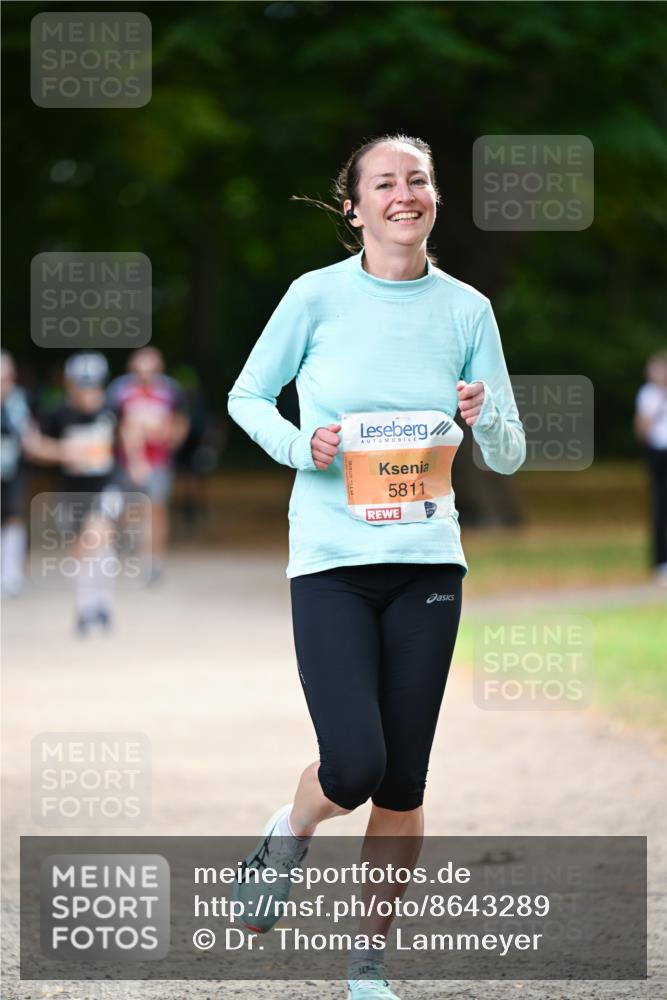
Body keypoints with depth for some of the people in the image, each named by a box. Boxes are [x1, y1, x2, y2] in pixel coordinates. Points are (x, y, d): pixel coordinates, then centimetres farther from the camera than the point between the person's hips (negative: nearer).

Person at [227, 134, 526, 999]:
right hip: (330, 561, -2)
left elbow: (510, 458, 8)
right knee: (354, 766, -16)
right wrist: (300, 447, -9)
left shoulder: (466, 309, 3)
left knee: (403, 783, 4)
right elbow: (248, 396, 9)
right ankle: (289, 833, 19)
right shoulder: (317, 295, -3)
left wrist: (485, 418, -14)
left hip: (426, 565, 3)